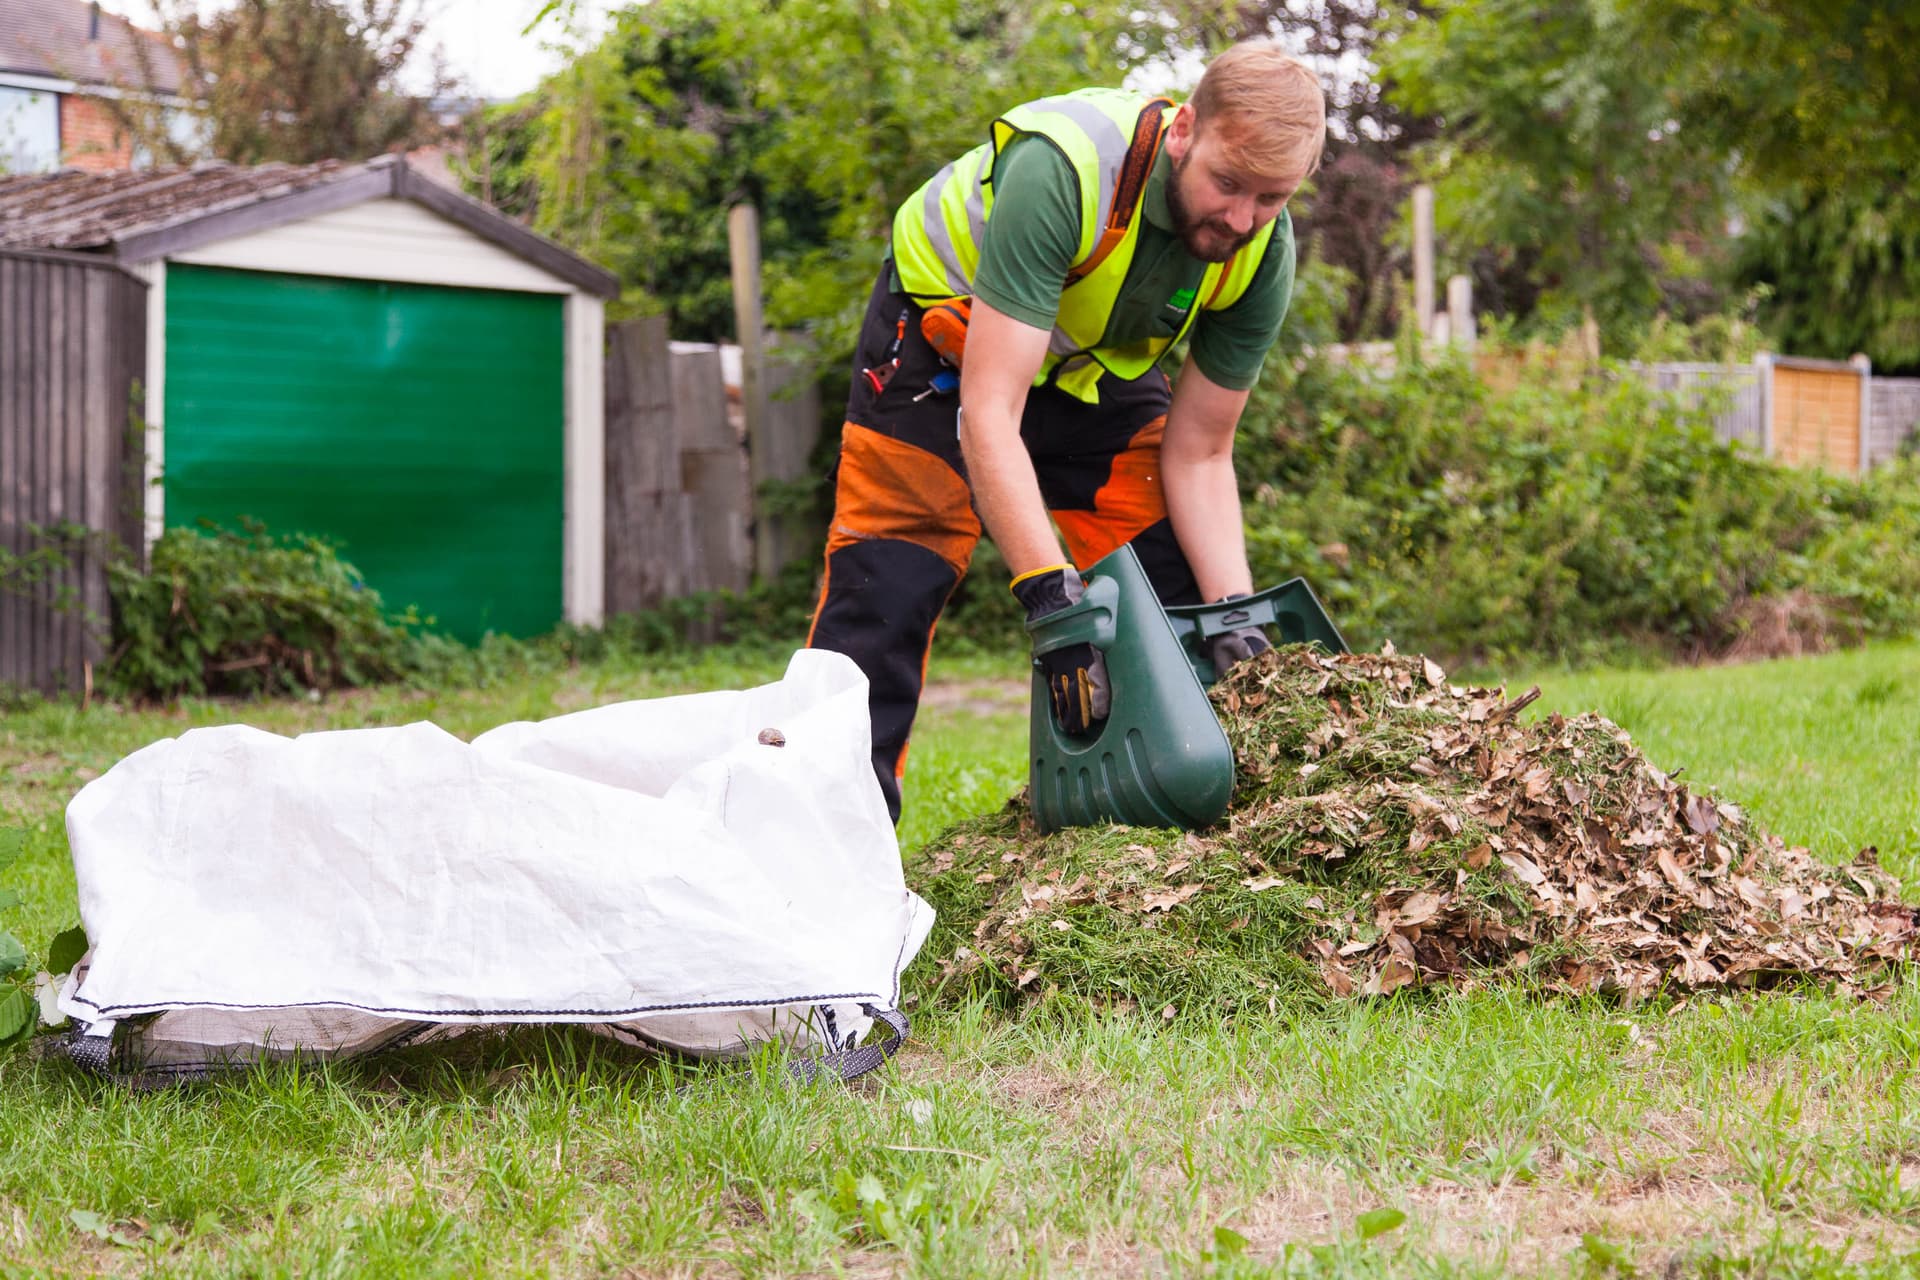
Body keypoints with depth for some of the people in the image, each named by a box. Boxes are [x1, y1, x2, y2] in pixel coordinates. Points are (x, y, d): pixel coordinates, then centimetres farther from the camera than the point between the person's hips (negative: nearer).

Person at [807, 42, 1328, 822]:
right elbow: (988, 415, -42)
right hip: (947, 334, -5)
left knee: (1182, 596, -5)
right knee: (884, 596, -12)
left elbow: (1197, 456, -12)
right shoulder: (1063, 169, -40)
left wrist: (1236, 616, -25)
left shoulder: (1265, 252, -22)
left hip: (1098, 364, 5)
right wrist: (1050, 593, -50)